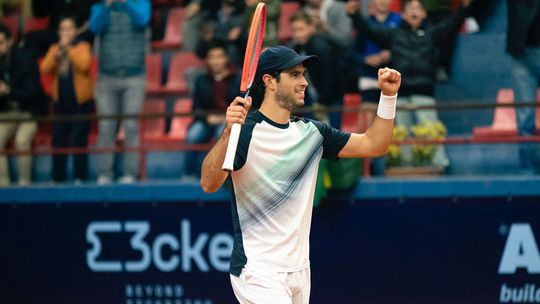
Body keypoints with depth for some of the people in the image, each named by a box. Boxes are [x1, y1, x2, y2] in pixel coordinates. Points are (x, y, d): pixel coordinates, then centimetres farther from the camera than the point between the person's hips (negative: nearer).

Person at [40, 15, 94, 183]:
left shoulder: (82, 46, -2)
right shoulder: (54, 48, 10)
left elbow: (84, 65, -21)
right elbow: (44, 69, -2)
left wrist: (68, 48, -19)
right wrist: (56, 54, -16)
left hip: (80, 101, -4)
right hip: (61, 102, 4)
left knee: (78, 140, -9)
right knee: (58, 141, 1)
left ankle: (80, 177, -4)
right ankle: (57, 178, 7)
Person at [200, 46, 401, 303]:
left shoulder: (311, 132, 12)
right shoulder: (245, 131, -11)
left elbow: (374, 144, 12)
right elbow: (209, 184, -23)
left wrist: (388, 96, -1)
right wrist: (228, 133, -38)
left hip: (299, 270, 8)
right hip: (258, 272, -8)